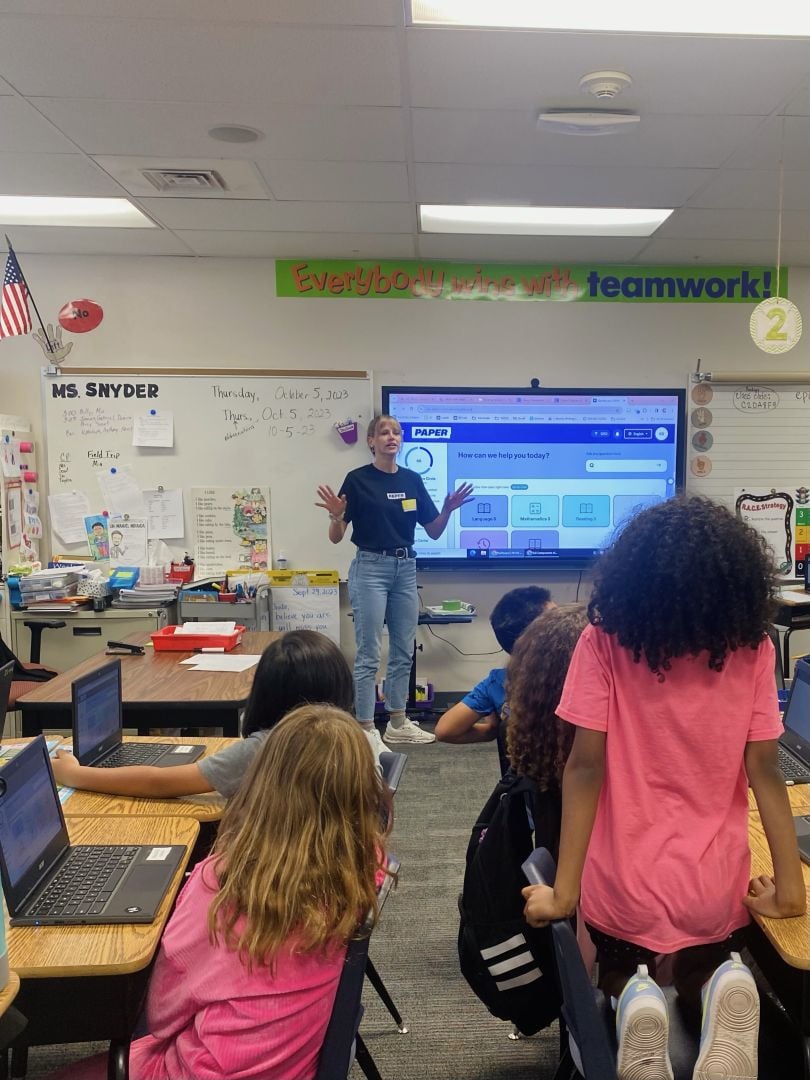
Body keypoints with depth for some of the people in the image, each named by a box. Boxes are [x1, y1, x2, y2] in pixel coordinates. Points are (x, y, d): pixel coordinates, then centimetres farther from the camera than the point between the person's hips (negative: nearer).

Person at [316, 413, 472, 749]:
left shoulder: (412, 480, 7)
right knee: (369, 653, -3)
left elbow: (434, 532, 9)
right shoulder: (357, 479, -7)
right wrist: (337, 515, -26)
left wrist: (448, 509, -9)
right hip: (371, 568, -6)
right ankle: (366, 730, 6)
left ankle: (398, 723, 25)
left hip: (405, 568, 6)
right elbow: (336, 537, -6)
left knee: (403, 650, 12)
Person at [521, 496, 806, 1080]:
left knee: (615, 971, 31)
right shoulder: (752, 645, -7)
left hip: (623, 885, -1)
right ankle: (716, 985, -6)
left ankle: (630, 996, -7)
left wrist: (563, 891, -9)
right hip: (718, 885, 1)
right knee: (703, 969, 32)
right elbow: (763, 769, -7)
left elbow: (585, 765, -15)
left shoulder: (605, 641, -13)